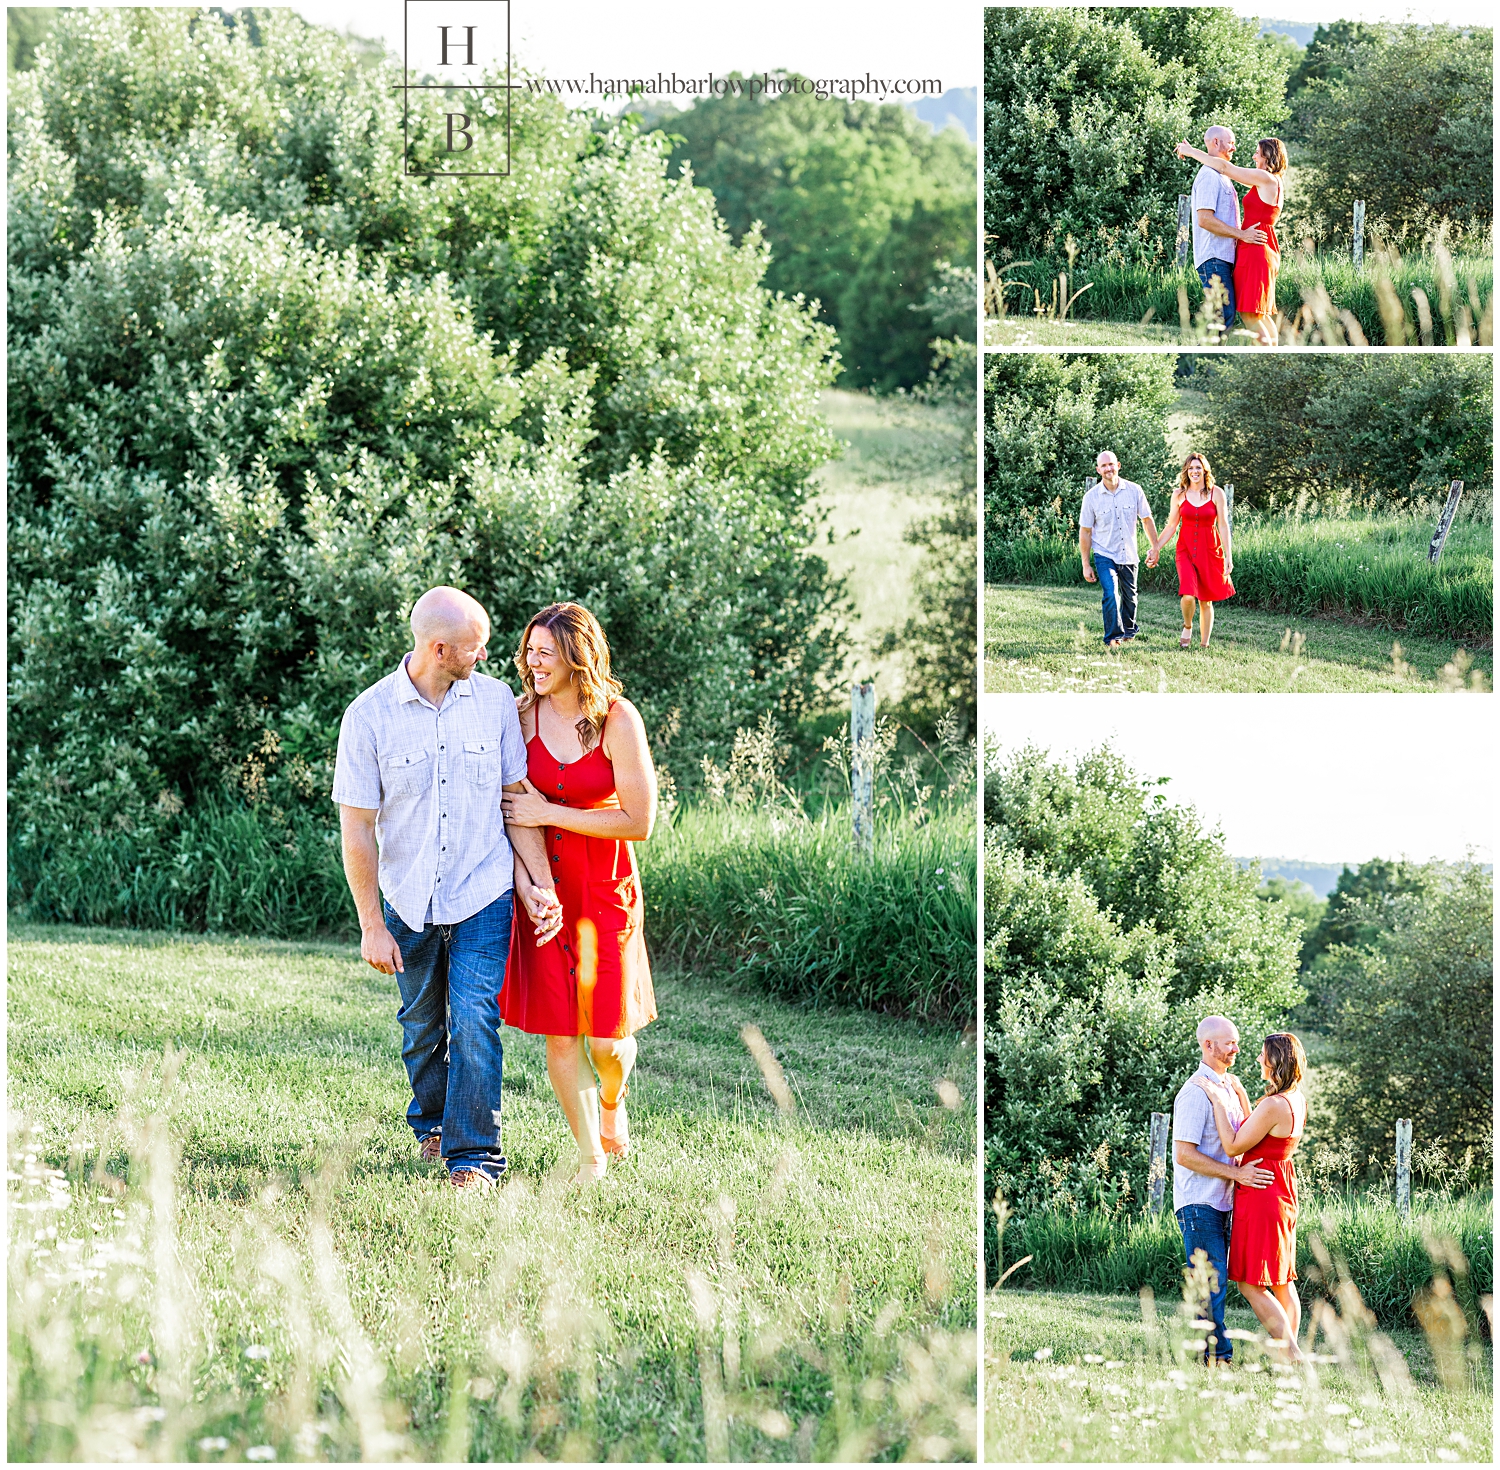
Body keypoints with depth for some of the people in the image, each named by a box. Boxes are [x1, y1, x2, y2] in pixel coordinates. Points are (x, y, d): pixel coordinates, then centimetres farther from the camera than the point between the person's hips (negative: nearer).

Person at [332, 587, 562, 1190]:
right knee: (421, 1026, 16)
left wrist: (541, 884, -2)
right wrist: (372, 926, -8)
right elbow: (357, 829, -7)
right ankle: (430, 1122, 41)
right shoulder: (369, 716, -11)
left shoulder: (495, 700, -4)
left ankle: (475, 1152, -5)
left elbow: (517, 797, 5)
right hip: (409, 902, 0)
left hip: (482, 896, 0)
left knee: (474, 1019, -13)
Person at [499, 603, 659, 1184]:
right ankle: (590, 1155, 17)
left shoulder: (618, 721, -11)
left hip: (606, 890, -2)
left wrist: (548, 814, -14)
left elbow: (639, 822, -13)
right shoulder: (523, 716, -1)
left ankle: (612, 1104, 35)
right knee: (557, 1031, 0)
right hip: (543, 885, 2)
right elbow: (510, 805, 6)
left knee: (606, 1040, -1)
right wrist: (526, 873, -10)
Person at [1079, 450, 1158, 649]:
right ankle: (1113, 637, -13)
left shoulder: (1134, 490, -4)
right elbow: (1085, 531, -1)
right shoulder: (1091, 496, -7)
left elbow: (1147, 520, 7)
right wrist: (1086, 564, -2)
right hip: (1104, 556, -2)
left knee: (1129, 595, 16)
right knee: (1110, 594, -19)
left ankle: (1129, 630, 40)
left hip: (1129, 555, 2)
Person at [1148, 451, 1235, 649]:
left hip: (1209, 551, 0)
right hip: (1186, 550, 0)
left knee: (1206, 600, 5)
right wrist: (1155, 548, 4)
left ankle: (1205, 644, 18)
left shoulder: (1216, 493, -1)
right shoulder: (1179, 495, 3)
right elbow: (1171, 526, 10)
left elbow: (1223, 525, 0)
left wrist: (1229, 556, -4)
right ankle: (1187, 627, 12)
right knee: (1188, 595, -18)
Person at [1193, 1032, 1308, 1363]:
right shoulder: (1298, 1100, 7)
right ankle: (1292, 1354, 16)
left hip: (1261, 1196, -10)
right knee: (1282, 1281, 14)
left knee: (1251, 1284, -5)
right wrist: (1238, 1096, 20)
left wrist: (1218, 1101, -13)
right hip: (1283, 1190, 10)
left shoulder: (1273, 1106, -22)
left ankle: (1292, 1355, -8)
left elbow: (1234, 1146, -17)